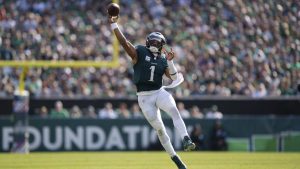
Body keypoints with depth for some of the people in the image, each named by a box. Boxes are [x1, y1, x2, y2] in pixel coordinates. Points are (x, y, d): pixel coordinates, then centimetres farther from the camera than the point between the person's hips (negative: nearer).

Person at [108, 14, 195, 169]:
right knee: (159, 128, 1)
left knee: (174, 111, -28)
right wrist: (113, 24, -20)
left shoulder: (163, 60, 7)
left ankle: (186, 140, -38)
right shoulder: (139, 52, -2)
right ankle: (173, 156, 12)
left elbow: (174, 78, 0)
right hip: (144, 97, -2)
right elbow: (123, 41, -13)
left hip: (159, 92, 2)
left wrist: (170, 61, -13)